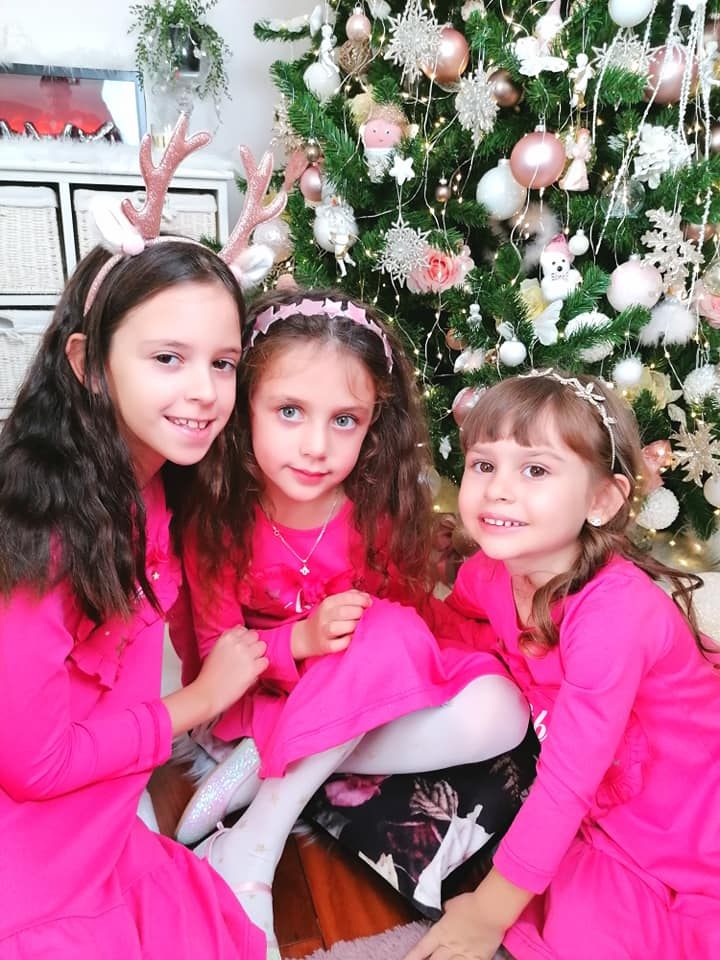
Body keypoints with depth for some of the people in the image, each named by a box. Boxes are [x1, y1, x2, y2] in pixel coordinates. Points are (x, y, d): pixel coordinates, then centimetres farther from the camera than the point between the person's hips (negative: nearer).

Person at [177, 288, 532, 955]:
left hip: (369, 709, 3)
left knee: (497, 710, -24)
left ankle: (263, 773, -18)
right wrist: (300, 641, -30)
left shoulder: (384, 509, -15)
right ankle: (253, 851, -21)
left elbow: (412, 619, -2)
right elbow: (216, 651, -11)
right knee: (383, 634, -32)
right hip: (257, 700, -3)